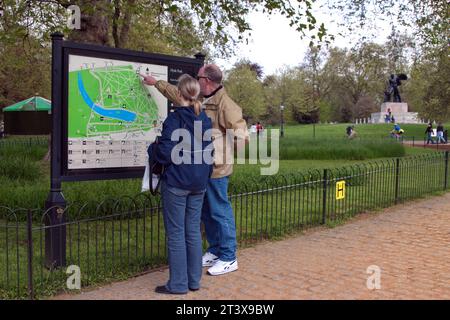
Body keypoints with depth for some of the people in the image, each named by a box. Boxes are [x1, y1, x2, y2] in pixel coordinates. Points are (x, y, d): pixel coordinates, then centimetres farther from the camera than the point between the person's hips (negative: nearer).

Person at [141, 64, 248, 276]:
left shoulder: (225, 103, -15)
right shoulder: (199, 100, 12)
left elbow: (241, 134, -18)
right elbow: (175, 93, 29)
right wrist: (156, 83, 35)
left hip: (216, 168, -9)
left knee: (220, 212, -1)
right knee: (206, 212, 17)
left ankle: (228, 258, 11)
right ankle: (214, 251, 32)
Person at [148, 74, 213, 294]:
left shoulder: (174, 119, -14)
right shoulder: (205, 120, 7)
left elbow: (165, 154, -17)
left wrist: (152, 147, 5)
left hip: (176, 184, -6)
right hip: (199, 184, 7)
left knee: (175, 233, 3)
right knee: (193, 231, 13)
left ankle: (178, 284, 11)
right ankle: (194, 280, 22)